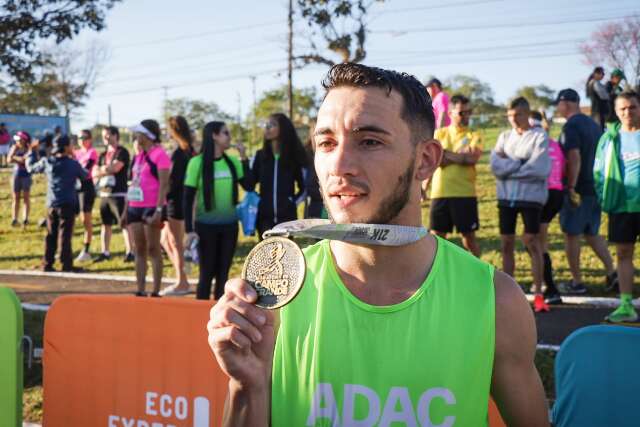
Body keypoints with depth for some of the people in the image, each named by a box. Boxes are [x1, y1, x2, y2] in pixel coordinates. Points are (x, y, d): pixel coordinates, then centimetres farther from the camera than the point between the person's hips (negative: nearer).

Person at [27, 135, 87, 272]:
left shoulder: (47, 162, 1)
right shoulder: (73, 164, -9)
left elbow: (31, 168, 18)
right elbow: (85, 176, 6)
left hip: (51, 205, 5)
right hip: (67, 204, -4)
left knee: (51, 235, 13)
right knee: (65, 235, -3)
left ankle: (47, 264, 16)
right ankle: (66, 265, -2)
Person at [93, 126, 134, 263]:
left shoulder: (122, 152, -5)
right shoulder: (103, 155, 16)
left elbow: (115, 167, -17)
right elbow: (95, 173, 11)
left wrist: (101, 170, -1)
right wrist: (106, 170, -9)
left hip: (119, 194, -7)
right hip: (104, 193, 7)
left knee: (124, 224, -8)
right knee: (105, 224, 10)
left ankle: (130, 252, -6)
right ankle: (105, 252, 16)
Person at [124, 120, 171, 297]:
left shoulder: (159, 154, -9)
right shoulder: (139, 155, 15)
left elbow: (164, 184, -15)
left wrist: (159, 210, -22)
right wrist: (126, 209, 16)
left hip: (151, 208, -8)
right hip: (135, 207, 8)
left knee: (153, 249, -3)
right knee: (139, 250, 8)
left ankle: (156, 292, 2)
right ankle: (141, 291, 12)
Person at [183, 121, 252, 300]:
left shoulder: (232, 161, 5)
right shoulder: (197, 162, -8)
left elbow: (249, 186, 2)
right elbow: (188, 198, -7)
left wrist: (244, 157, -3)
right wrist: (189, 230, -13)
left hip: (229, 225, 4)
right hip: (206, 226, -4)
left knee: (223, 272, 8)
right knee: (207, 272, 1)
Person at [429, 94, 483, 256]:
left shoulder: (473, 136, 5)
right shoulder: (440, 133, 10)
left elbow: (472, 158, -13)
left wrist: (445, 153, -8)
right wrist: (461, 156, -10)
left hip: (465, 194, -1)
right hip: (440, 193, 1)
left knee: (469, 237, 5)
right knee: (437, 236, 4)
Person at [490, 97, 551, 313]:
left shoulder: (539, 137, -3)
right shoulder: (504, 136, 11)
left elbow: (540, 169, -15)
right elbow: (495, 165, -3)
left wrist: (508, 167, -8)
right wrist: (522, 163, -12)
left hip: (531, 197, -4)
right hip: (506, 197, 4)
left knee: (532, 243, -4)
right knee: (506, 244, 6)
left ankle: (538, 295, 0)